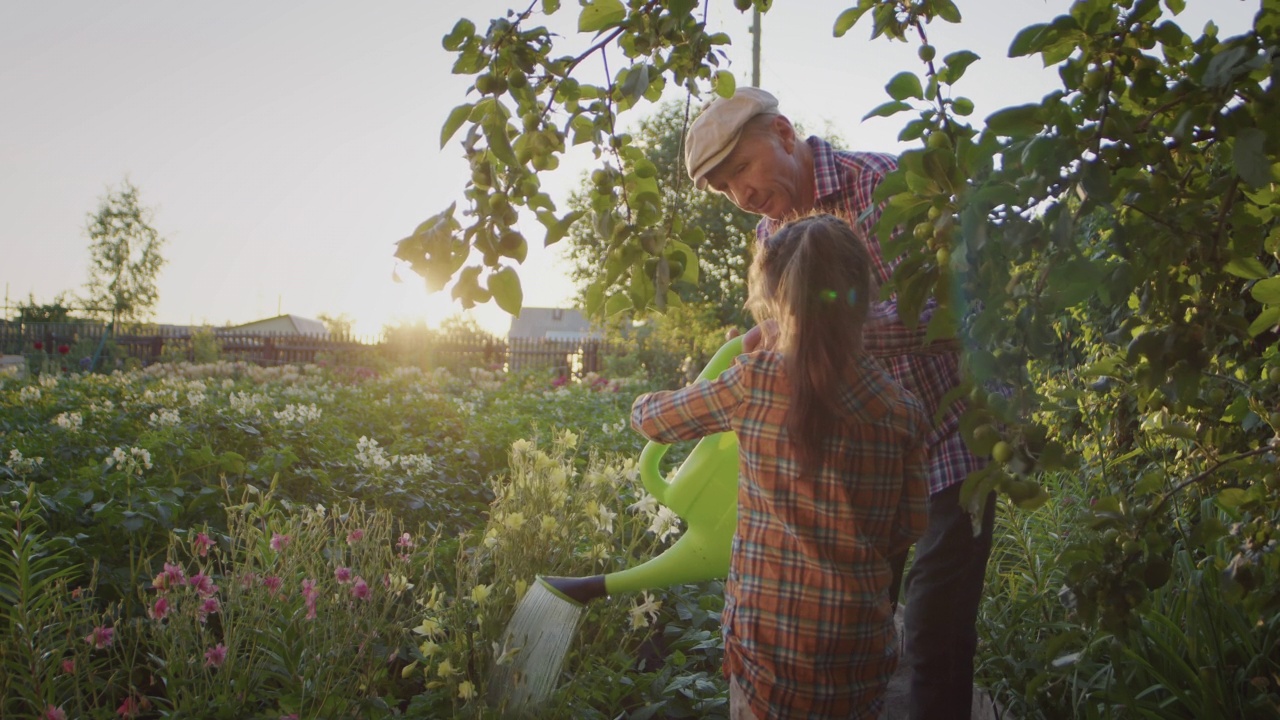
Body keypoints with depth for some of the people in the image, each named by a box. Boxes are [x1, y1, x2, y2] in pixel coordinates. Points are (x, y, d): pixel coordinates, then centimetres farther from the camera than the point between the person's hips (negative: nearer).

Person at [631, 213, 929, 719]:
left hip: (768, 629, -2)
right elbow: (907, 530, 3)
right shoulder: (902, 411, -6)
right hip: (861, 637, 2)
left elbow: (647, 417, 4)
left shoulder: (754, 380, -11)